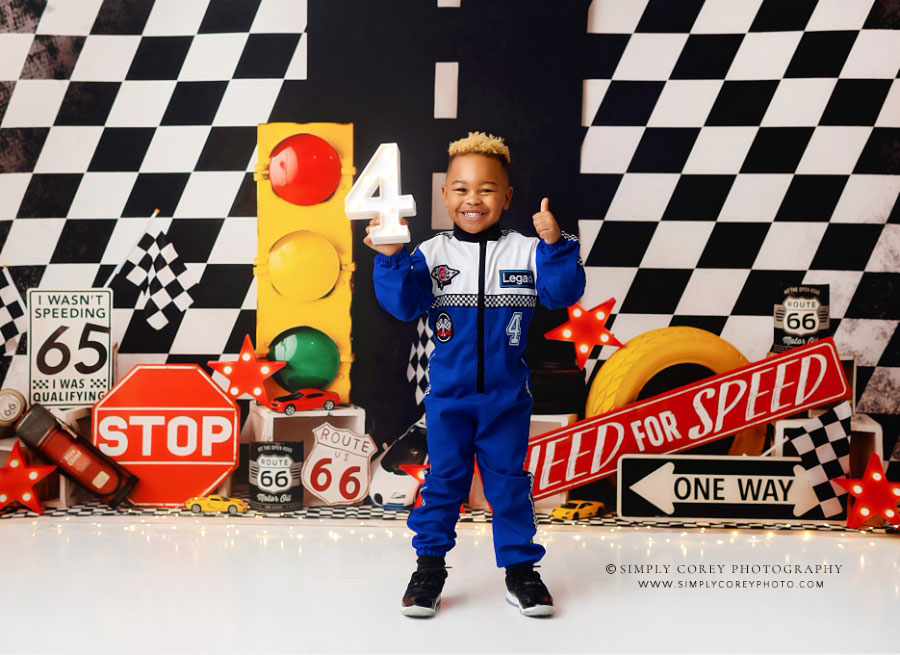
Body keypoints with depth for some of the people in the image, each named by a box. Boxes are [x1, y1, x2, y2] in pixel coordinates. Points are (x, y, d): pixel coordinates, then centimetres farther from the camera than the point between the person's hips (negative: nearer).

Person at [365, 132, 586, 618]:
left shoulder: (526, 251, -4)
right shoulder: (432, 255, -4)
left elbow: (563, 293, -12)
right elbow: (403, 305, -9)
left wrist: (555, 246, -25)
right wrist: (390, 261, -23)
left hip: (507, 396, 0)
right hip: (447, 395, 0)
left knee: (508, 481, 11)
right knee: (444, 480, 11)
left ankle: (520, 568, 24)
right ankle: (430, 567, 24)